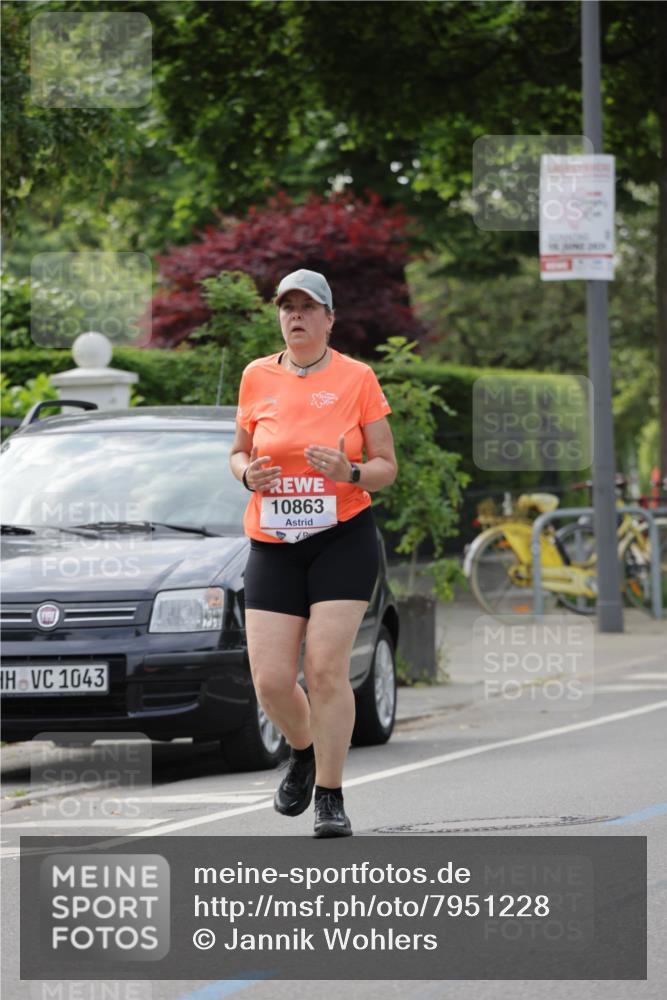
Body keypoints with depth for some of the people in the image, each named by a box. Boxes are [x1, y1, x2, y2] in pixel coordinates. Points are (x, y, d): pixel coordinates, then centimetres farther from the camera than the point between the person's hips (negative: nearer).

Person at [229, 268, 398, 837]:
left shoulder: (357, 378, -1)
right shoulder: (257, 378, 6)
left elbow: (387, 467, 3)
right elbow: (239, 452, 18)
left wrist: (349, 472, -18)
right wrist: (249, 473, -6)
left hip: (344, 538, -3)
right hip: (273, 545, 3)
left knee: (327, 668, -12)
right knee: (271, 679, -4)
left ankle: (330, 796, 0)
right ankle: (303, 751, 28)